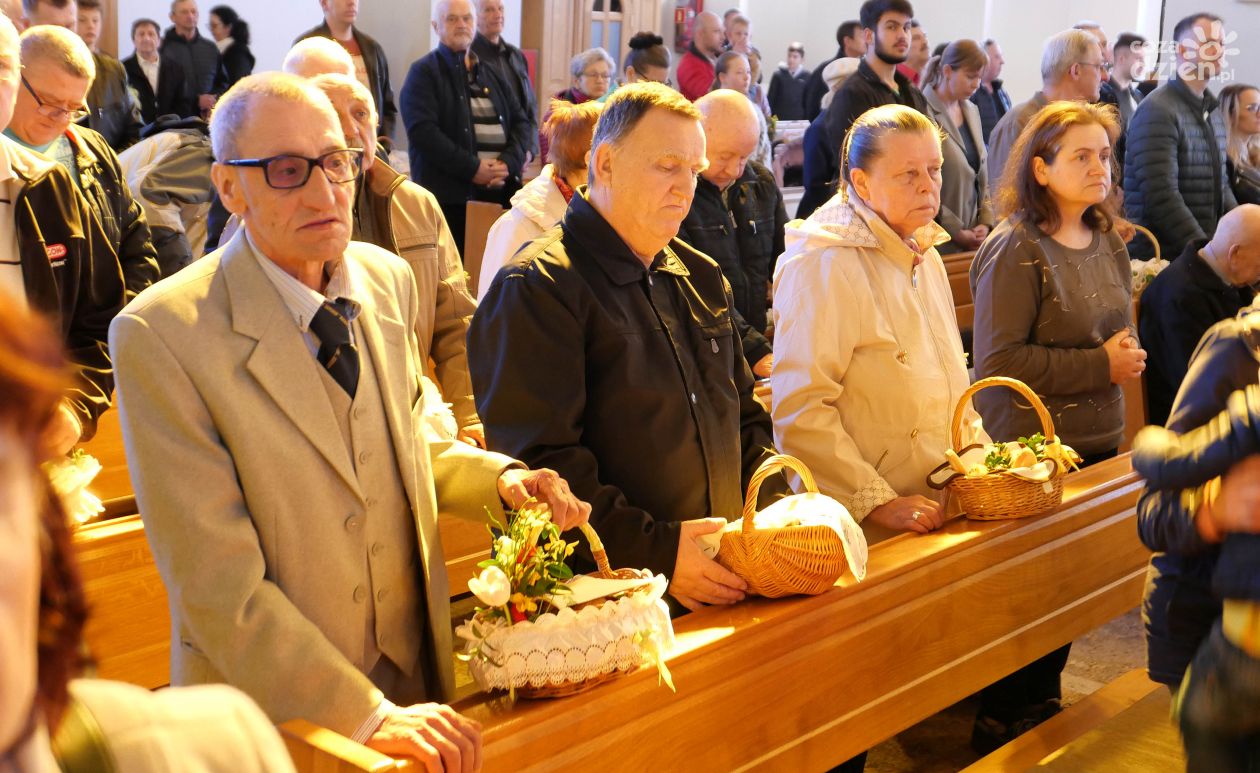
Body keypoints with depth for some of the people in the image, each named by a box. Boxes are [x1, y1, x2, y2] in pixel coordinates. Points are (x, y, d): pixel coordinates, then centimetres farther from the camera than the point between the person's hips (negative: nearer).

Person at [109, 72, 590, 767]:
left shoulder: (389, 280, 0)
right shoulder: (159, 336, -20)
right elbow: (218, 585, -21)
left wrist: (499, 479, -5)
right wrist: (366, 715, -23)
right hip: (275, 711, -5)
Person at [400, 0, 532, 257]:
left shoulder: (491, 74, 21)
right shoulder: (424, 73, 2)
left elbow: (522, 122, 14)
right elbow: (422, 131, -11)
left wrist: (508, 162, -6)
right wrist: (472, 168, -17)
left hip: (502, 192, 5)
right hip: (450, 195, -5)